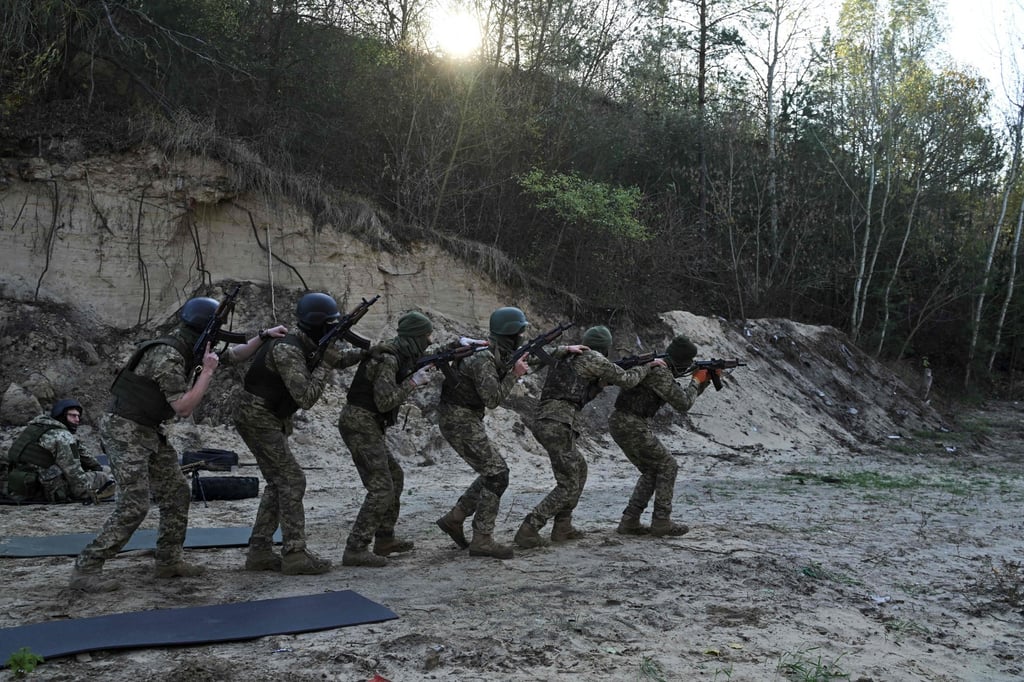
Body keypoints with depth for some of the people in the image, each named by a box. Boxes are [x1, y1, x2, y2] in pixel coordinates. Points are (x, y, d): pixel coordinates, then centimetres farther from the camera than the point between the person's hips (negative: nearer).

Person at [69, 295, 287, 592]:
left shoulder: (193, 347, 4)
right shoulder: (167, 356, -23)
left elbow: (235, 355, 15)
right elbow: (184, 407, -23)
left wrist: (264, 335, 4)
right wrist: (207, 370, -19)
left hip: (151, 433, 10)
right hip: (126, 432, -10)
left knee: (176, 494, 9)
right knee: (134, 506, -12)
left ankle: (168, 560, 18)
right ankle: (86, 569, -3)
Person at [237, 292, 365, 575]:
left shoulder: (309, 346, 5)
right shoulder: (287, 350, -23)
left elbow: (341, 358, 21)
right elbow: (306, 398, -27)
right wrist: (325, 365, -20)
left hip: (269, 419, 10)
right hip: (257, 419, -10)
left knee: (279, 484, 10)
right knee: (292, 481, -9)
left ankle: (259, 552, 14)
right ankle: (295, 554, -6)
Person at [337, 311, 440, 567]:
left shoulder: (399, 356, 11)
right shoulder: (387, 359, -18)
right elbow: (384, 401, -22)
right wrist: (414, 382, -15)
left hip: (365, 424, 10)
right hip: (361, 424, -10)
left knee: (395, 476, 18)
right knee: (381, 489, -11)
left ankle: (385, 539, 25)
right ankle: (355, 550, -9)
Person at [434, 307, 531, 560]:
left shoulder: (497, 353, 9)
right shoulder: (483, 358, -21)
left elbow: (534, 356, 19)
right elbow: (493, 399, -24)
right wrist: (514, 374, -17)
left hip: (465, 420, 10)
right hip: (460, 422, -10)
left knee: (494, 473, 14)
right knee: (496, 475, -9)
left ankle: (454, 519, 20)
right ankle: (482, 540, -4)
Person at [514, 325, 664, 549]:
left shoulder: (564, 356, 23)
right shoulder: (593, 359, 0)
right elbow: (627, 380, 9)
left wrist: (604, 380, 19)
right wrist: (649, 365, 24)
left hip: (543, 422, 9)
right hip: (558, 424, -9)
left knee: (579, 469, 24)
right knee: (569, 486, -2)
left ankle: (562, 526, 23)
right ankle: (527, 530, -9)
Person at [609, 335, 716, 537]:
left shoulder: (660, 368, 17)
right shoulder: (660, 372, -15)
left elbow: (684, 396, 27)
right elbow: (683, 404, -13)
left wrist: (707, 378, 19)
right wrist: (697, 380, 2)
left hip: (621, 424, 10)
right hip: (631, 426, -10)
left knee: (652, 472, 15)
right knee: (667, 467, 2)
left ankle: (629, 521, 10)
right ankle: (661, 521, 3)